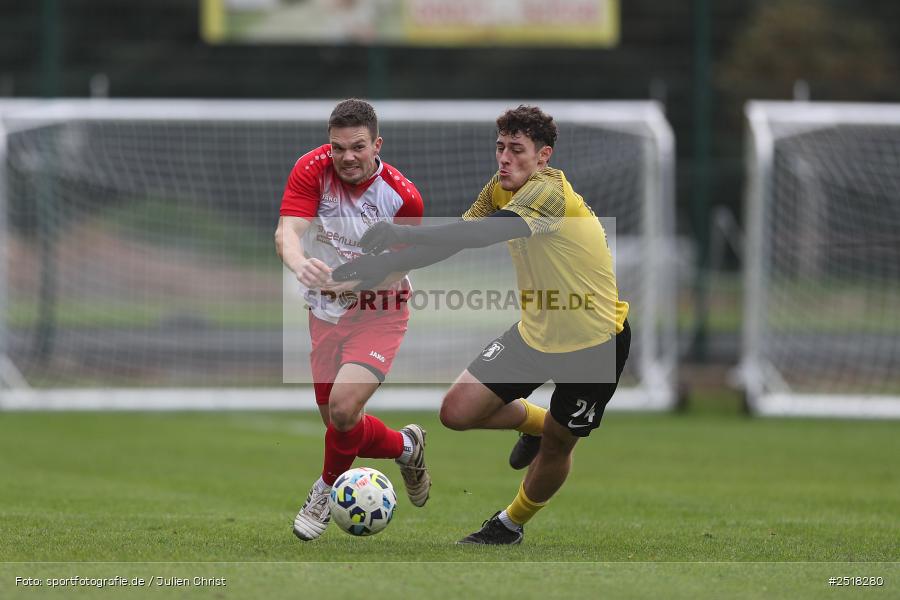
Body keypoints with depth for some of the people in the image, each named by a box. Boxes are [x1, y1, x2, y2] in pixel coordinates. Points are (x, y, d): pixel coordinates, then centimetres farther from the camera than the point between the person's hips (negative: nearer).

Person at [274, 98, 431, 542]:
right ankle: (406, 447, 42)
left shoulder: (403, 195, -18)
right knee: (337, 423, 10)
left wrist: (353, 282, -29)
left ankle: (329, 489, 9)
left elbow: (399, 266, -11)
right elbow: (287, 231, -27)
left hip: (378, 311, -4)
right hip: (325, 314, 4)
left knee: (343, 408, -22)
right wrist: (301, 264, -50)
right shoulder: (312, 170, -16)